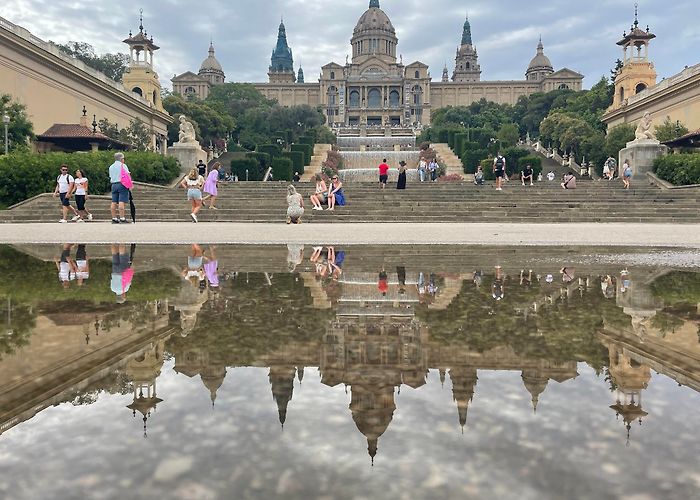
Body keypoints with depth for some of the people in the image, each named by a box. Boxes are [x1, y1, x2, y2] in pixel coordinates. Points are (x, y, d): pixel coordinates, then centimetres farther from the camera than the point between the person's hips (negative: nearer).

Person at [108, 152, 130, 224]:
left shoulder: (111, 167, 18)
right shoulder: (123, 165, -1)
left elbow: (111, 177, 17)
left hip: (113, 185, 6)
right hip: (122, 184, -6)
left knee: (114, 202, 4)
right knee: (122, 202, -12)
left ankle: (114, 218, 3)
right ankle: (122, 219, -18)